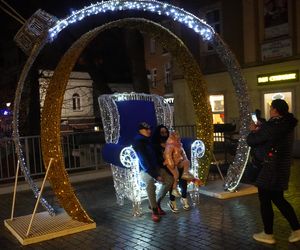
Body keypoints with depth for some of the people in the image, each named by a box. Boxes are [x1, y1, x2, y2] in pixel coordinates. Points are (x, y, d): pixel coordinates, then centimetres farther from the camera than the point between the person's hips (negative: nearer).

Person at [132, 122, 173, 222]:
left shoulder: (150, 141, 12)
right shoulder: (138, 143, -12)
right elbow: (144, 161, -19)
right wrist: (155, 175, -21)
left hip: (155, 167, 8)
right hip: (145, 170, -7)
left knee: (169, 179, -11)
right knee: (150, 183, -34)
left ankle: (156, 203, 3)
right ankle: (154, 211, -22)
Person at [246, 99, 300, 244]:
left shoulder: (272, 126, -20)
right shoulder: (287, 125, 9)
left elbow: (251, 141, -11)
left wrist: (253, 131, 8)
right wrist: (259, 131, 10)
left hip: (271, 169, -9)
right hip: (282, 168, 9)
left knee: (264, 200, 5)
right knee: (278, 199, 20)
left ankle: (268, 235, 16)